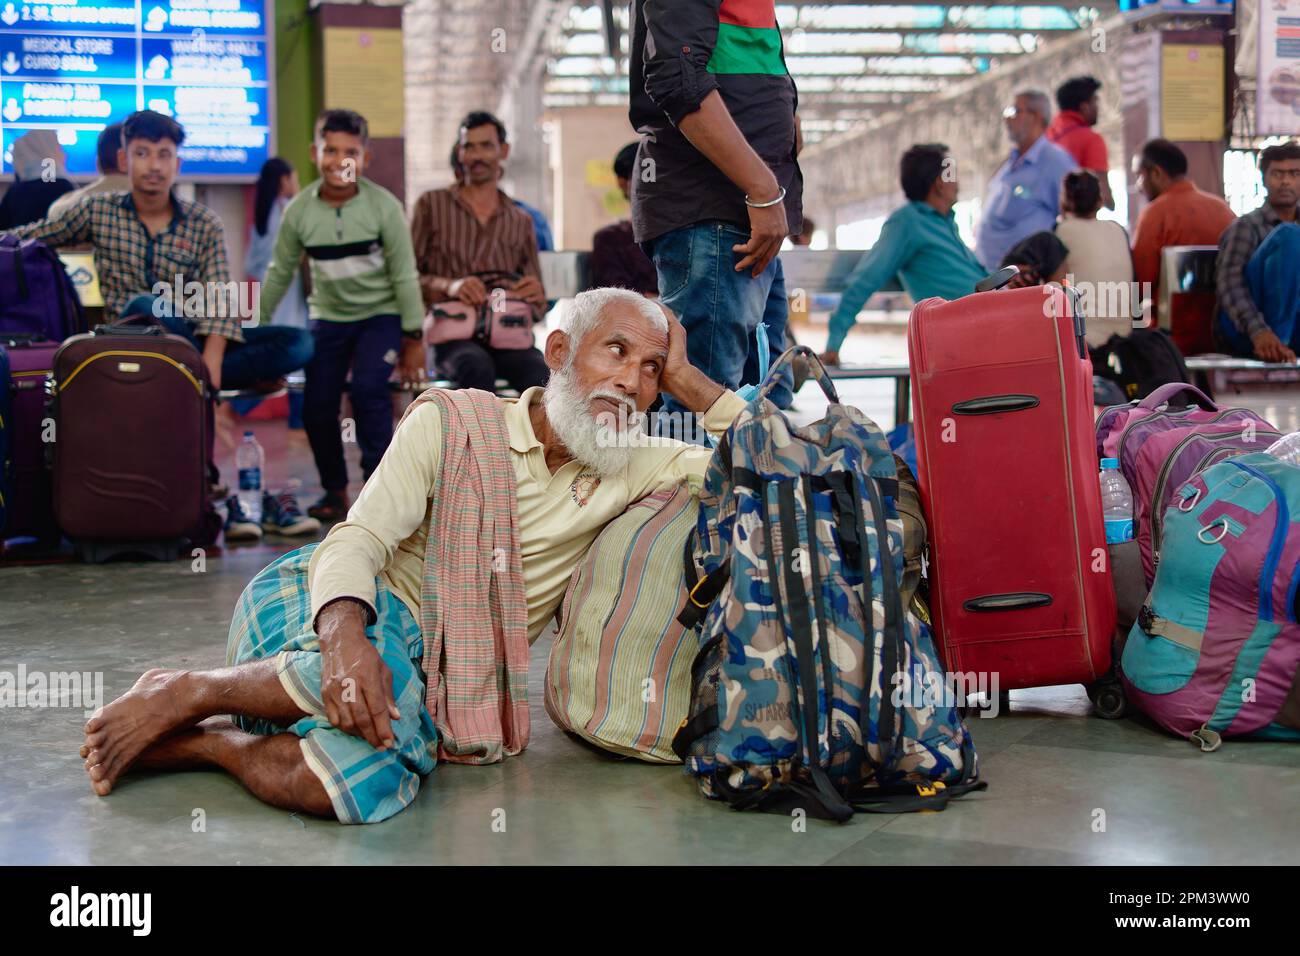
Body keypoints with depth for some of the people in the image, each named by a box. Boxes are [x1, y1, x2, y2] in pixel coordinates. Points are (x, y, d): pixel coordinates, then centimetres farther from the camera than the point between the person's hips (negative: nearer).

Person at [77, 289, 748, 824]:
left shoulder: (627, 470, 8)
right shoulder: (453, 422, -5)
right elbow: (359, 539, -15)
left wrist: (682, 377, -3)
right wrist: (345, 639, -37)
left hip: (424, 676, 3)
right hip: (329, 610, -3)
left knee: (372, 785, -34)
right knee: (383, 672, -42)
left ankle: (198, 743, -15)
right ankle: (183, 694, -19)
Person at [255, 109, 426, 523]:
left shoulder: (383, 206, -15)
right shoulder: (299, 211, -8)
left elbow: (404, 275, -9)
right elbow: (280, 272, 3)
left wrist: (413, 338, -6)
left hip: (380, 314, -3)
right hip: (328, 317, 3)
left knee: (367, 389, -23)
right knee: (316, 406, -1)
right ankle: (335, 490, 20)